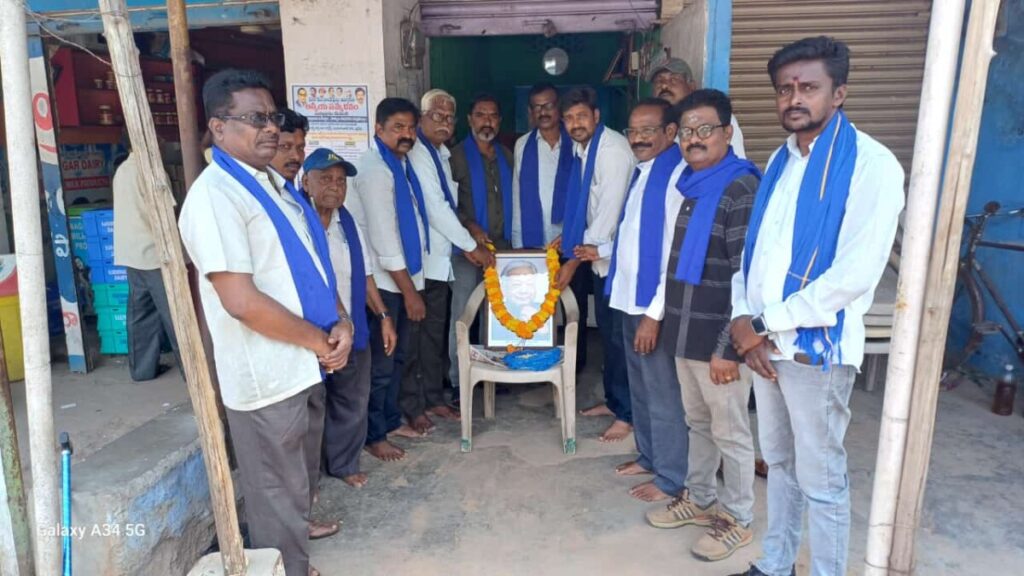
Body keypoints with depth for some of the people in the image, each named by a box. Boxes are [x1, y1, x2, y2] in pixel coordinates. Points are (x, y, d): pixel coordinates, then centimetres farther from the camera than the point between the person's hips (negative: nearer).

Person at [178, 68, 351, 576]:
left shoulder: (276, 183, 9)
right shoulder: (214, 196, -19)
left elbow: (312, 260, 12)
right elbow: (243, 301, -25)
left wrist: (341, 321, -5)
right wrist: (321, 341, -14)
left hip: (304, 363, 9)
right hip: (267, 374, -9)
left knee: (301, 466, 29)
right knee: (276, 483, 11)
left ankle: (298, 524, 54)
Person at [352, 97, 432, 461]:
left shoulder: (402, 162, 10)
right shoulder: (375, 168, -17)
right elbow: (383, 237, -21)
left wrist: (413, 284, 13)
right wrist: (408, 291, -17)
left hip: (407, 276, 9)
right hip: (385, 282, -9)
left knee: (401, 356, 18)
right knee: (380, 363, 3)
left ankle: (391, 419, 34)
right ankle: (373, 435, 18)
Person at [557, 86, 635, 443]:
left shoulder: (612, 149, -17)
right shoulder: (581, 149, 9)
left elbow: (610, 209, -22)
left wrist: (575, 259, -21)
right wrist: (570, 236, 6)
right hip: (598, 254, 9)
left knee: (620, 335, -3)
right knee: (607, 331, 17)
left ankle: (627, 414, 8)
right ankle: (613, 400, 31)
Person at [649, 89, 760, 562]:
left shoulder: (741, 190, -15)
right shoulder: (689, 184, 11)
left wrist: (728, 348, -19)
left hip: (718, 340, -7)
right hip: (685, 333, 8)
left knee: (729, 432, 8)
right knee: (698, 424, 21)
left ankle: (738, 519, 26)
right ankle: (699, 499, 38)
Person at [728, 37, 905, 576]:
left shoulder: (870, 163, -11)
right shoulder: (780, 160, 11)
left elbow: (858, 272, -19)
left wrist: (766, 323, -15)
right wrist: (742, 318, -4)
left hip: (815, 345, -7)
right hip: (763, 341, 7)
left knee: (820, 478, 7)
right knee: (779, 462, 20)